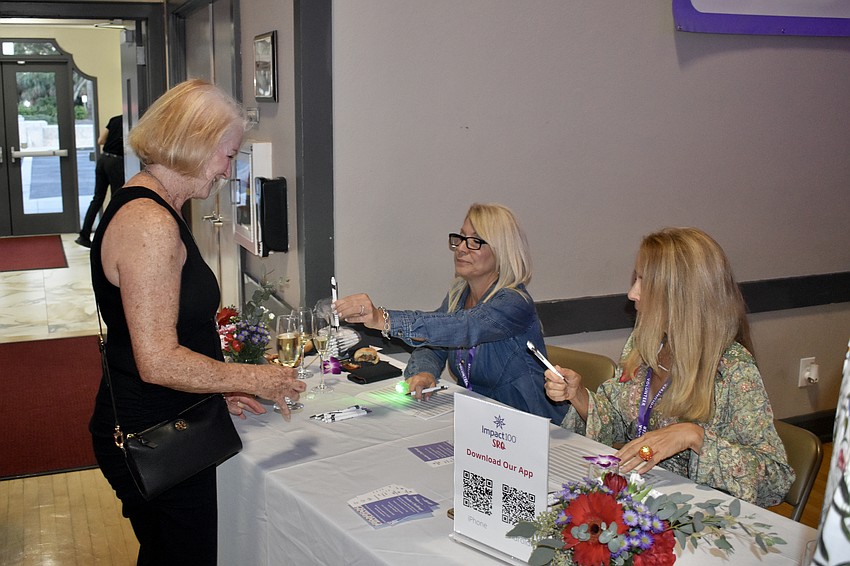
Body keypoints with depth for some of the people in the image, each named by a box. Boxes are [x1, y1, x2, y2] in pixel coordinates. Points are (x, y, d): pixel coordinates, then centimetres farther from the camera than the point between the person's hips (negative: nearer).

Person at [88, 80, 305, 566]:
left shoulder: (147, 208, 10)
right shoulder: (149, 224, -24)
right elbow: (159, 362, -26)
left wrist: (216, 391, 13)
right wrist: (254, 379, -15)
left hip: (154, 430, 10)